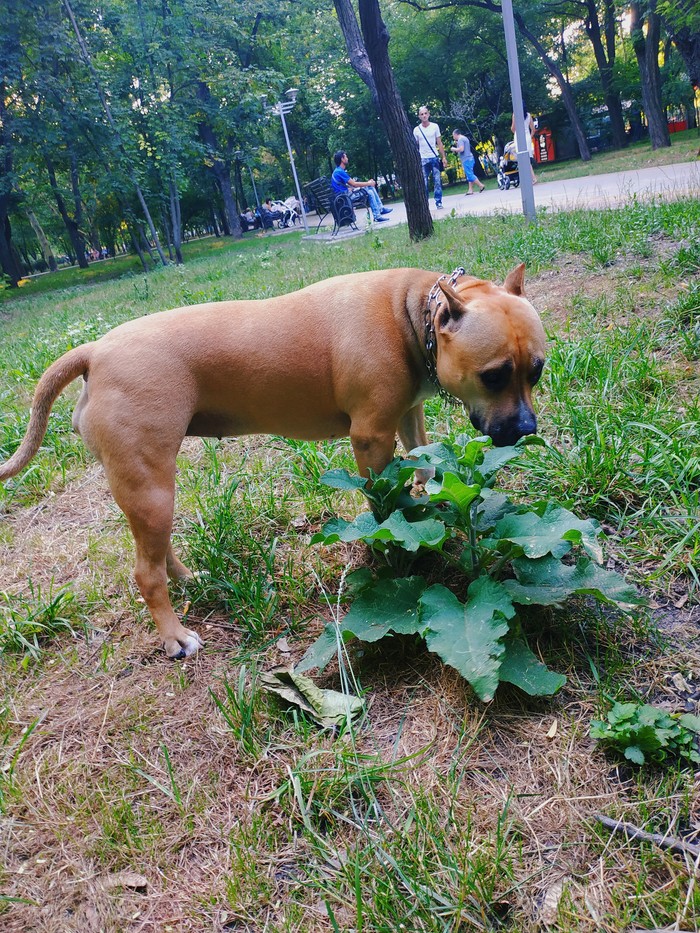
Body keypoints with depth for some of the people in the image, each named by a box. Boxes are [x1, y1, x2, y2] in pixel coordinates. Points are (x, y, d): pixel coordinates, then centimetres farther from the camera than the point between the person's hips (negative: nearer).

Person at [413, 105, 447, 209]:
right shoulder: (416, 130, 4)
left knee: (437, 181, -1)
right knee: (424, 183, -3)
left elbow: (439, 143, 6)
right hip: (423, 159, 0)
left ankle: (438, 202, 5)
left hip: (435, 158, 1)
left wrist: (443, 157, 0)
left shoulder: (435, 126, 5)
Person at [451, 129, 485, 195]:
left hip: (466, 159, -11)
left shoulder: (460, 139, -10)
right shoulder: (464, 138, 21)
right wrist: (457, 144, 20)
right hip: (469, 159, 11)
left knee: (470, 175, -11)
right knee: (469, 175, 8)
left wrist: (454, 149, -7)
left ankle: (481, 186, -11)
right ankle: (471, 190, 7)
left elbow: (461, 149, -22)